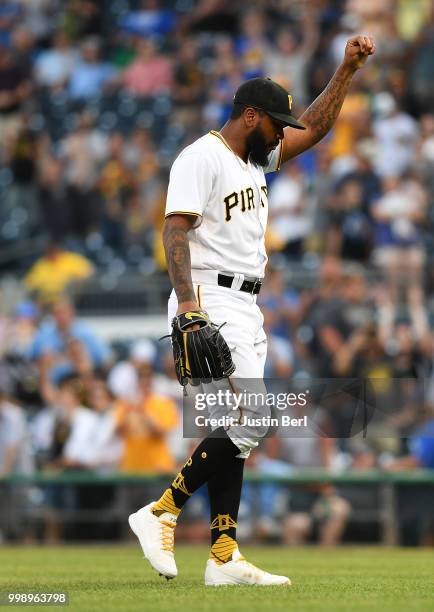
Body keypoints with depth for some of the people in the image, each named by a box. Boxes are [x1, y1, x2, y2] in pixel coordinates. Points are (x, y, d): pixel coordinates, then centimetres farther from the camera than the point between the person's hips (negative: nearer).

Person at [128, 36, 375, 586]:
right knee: (247, 426, -18)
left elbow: (313, 129, 25)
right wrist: (188, 304, -28)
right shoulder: (202, 157, -9)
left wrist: (346, 71, 15)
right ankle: (161, 513, -10)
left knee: (236, 431, 6)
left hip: (245, 310, 10)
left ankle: (224, 559, 6)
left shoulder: (255, 158, 18)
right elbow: (176, 231, -18)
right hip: (211, 304, -10)